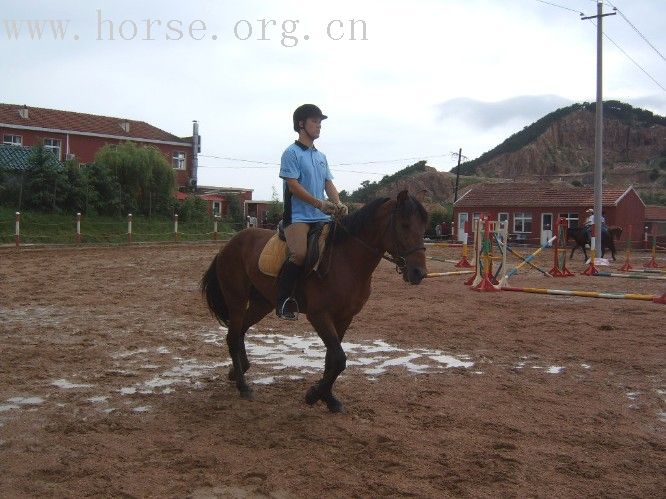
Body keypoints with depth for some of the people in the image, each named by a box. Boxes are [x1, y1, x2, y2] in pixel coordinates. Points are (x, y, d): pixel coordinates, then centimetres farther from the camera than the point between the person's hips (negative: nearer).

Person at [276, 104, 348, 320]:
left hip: (322, 218, 8)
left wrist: (338, 205, -4)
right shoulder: (292, 153, -2)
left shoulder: (321, 156, 20)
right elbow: (293, 185, -11)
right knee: (300, 254, -29)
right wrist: (319, 203, -19)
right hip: (297, 216, -8)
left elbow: (329, 184, 16)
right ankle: (283, 300, -12)